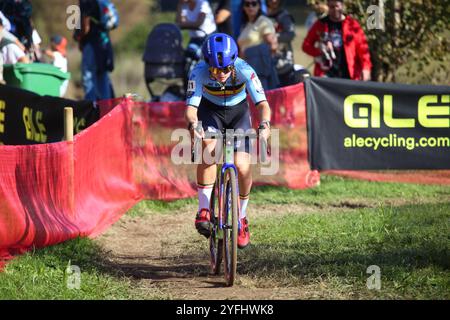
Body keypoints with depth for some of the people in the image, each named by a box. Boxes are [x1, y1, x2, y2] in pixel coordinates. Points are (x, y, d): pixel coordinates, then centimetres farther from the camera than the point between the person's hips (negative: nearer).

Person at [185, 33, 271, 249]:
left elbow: (262, 103, -34)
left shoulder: (244, 70, -31)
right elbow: (191, 106, -35)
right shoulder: (199, 72, -29)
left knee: (242, 167, -15)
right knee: (208, 149, -32)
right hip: (211, 111, 0)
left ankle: (241, 218, 11)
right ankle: (204, 210, -23)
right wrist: (193, 125, -56)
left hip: (238, 112, 0)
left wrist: (264, 124, -54)